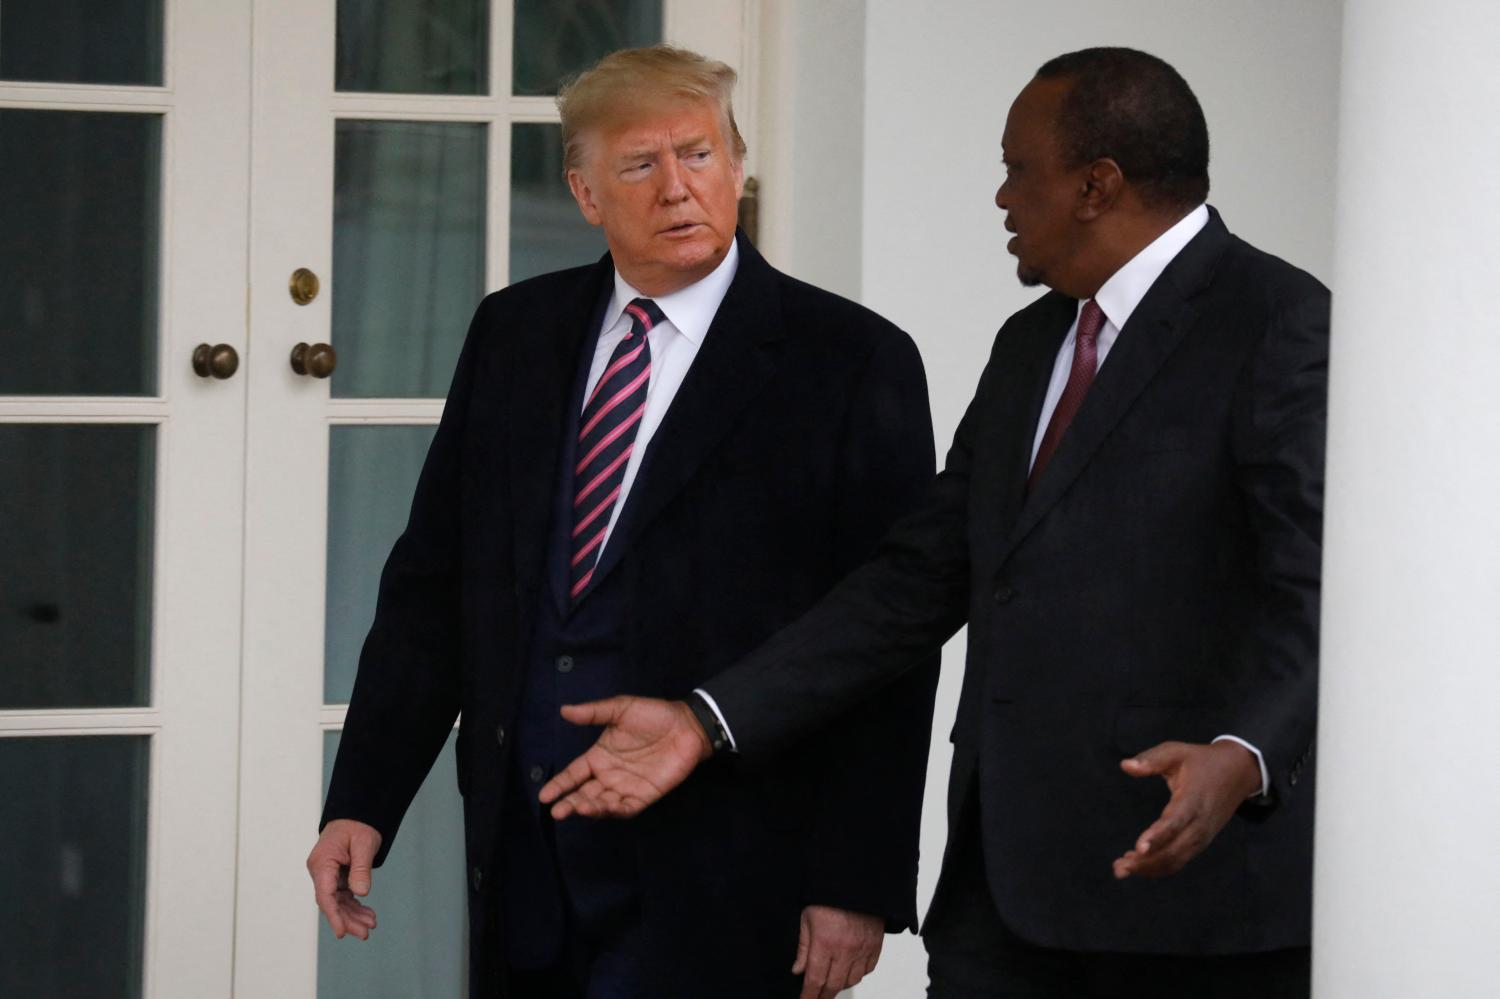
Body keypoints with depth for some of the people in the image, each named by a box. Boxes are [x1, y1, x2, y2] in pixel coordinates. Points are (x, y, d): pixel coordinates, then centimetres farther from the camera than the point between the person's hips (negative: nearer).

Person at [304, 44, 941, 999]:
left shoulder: (851, 362, -5)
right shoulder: (513, 334, 10)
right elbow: (430, 585, 11)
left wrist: (860, 884, -11)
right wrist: (362, 804, 2)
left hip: (715, 883, -4)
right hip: (522, 866, 5)